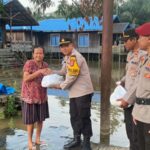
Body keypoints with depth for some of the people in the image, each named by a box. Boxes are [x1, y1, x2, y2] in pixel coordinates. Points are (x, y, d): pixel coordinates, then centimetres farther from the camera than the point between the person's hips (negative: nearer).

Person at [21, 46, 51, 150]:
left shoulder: (45, 65, 5)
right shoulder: (29, 63, -12)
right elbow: (25, 79, -20)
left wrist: (49, 74, -7)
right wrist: (39, 72, -24)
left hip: (42, 95, 5)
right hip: (30, 95, -5)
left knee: (41, 118, 11)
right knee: (31, 119, 2)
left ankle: (38, 138, 28)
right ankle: (30, 141, 17)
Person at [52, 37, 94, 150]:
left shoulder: (76, 57, -19)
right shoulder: (67, 57, 11)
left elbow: (72, 77, -20)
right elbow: (63, 72, 19)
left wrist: (61, 86, -7)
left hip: (83, 92, -9)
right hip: (74, 92, 10)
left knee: (84, 117, 1)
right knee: (74, 116, 17)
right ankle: (76, 139, 32)